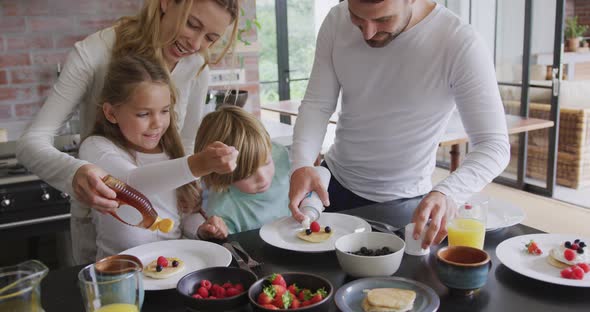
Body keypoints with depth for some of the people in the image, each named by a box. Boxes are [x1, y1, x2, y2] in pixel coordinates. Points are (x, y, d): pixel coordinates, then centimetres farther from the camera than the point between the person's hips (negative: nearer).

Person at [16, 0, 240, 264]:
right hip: (99, 211, -3)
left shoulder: (196, 68, -11)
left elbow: (186, 151, -2)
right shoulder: (93, 52, -21)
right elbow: (31, 142, -24)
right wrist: (73, 172, -44)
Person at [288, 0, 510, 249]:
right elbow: (317, 104, -8)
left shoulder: (461, 45, -24)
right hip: (334, 183, 4)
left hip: (403, 201, -4)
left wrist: (447, 193, -44)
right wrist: (301, 164, -27)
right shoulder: (337, 21, -11)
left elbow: (494, 145, -25)